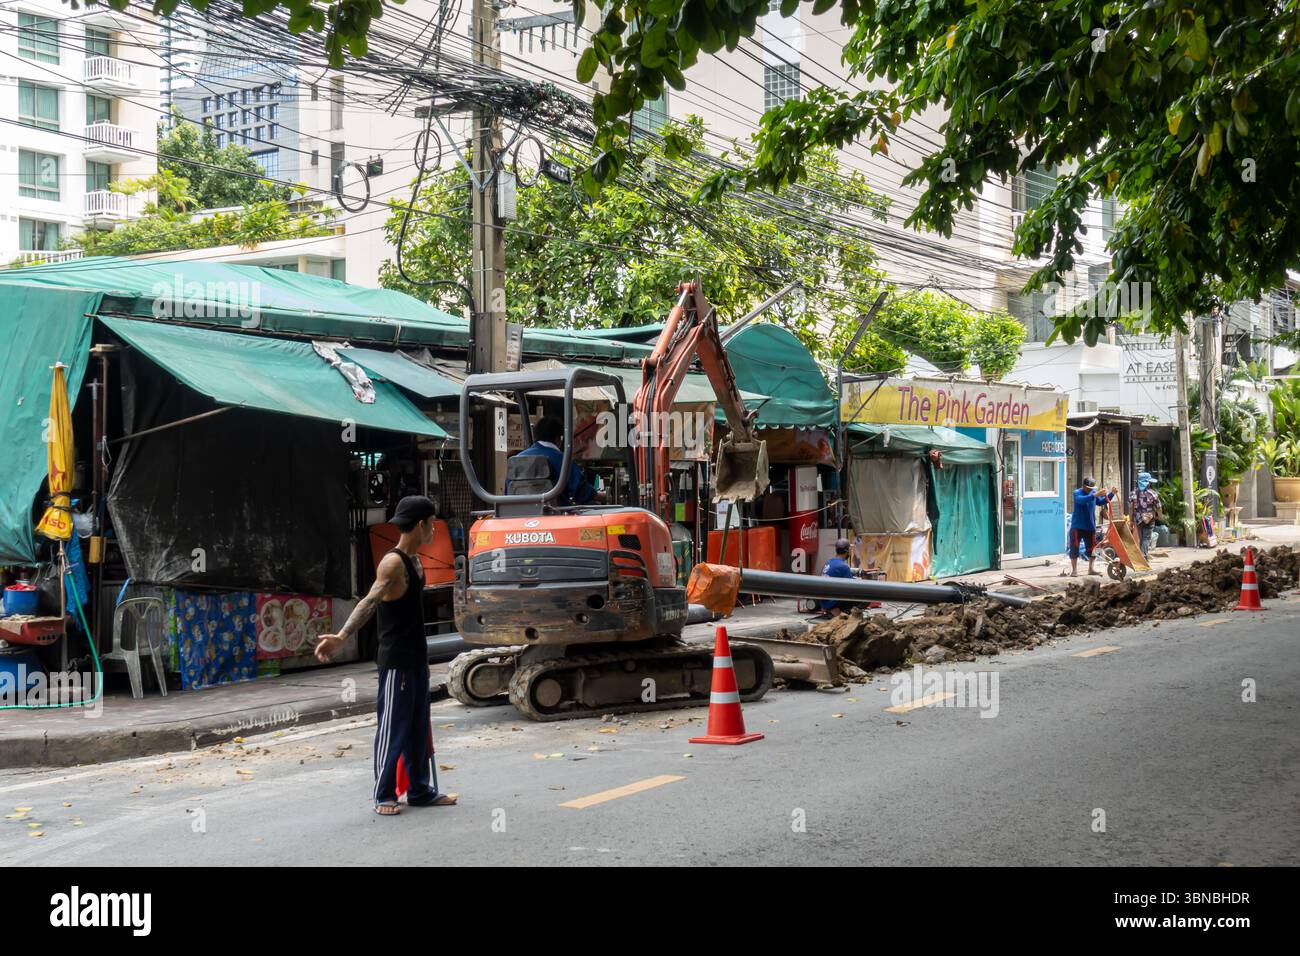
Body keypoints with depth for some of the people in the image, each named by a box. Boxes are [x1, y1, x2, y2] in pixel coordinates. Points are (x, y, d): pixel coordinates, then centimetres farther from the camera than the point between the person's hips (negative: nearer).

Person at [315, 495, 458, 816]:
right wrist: (341, 637, -45)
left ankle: (421, 790, 23)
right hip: (396, 662, -9)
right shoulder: (393, 564, -17)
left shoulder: (415, 561, 12)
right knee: (392, 729, -1)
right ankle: (384, 796, 8)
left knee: (419, 728, 14)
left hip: (416, 660, 9)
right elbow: (369, 602, -31)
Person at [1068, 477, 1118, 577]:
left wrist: (1112, 494, 3)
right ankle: (1074, 570, 2)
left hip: (1090, 526, 6)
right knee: (1075, 547, -4)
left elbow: (1101, 501, 16)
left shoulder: (1093, 492, 5)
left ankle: (1091, 568, 23)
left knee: (1092, 547, 10)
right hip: (1077, 526, -6)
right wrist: (1094, 495, -47)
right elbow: (1082, 500, -33)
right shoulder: (1077, 493, -12)